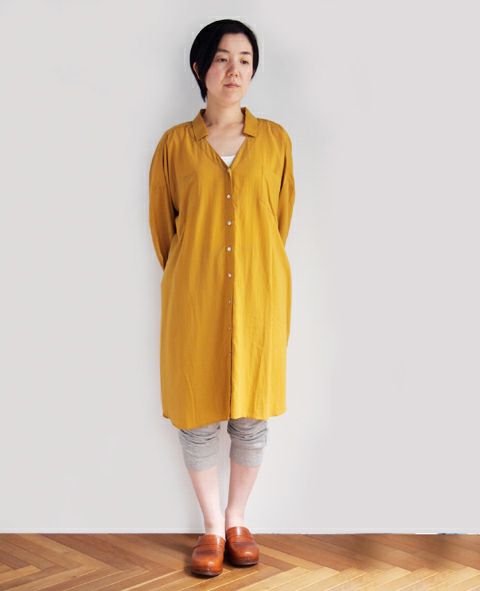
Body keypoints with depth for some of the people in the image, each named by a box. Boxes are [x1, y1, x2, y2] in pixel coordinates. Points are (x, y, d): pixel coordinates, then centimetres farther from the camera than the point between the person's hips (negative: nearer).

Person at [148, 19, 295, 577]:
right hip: (194, 300, 0)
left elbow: (281, 219, 12)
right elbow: (162, 226, 9)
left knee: (252, 417, 7)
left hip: (258, 299, 1)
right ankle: (212, 529, 23)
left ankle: (237, 521, 28)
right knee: (197, 417, 5)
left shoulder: (275, 139, 4)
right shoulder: (174, 144, 2)